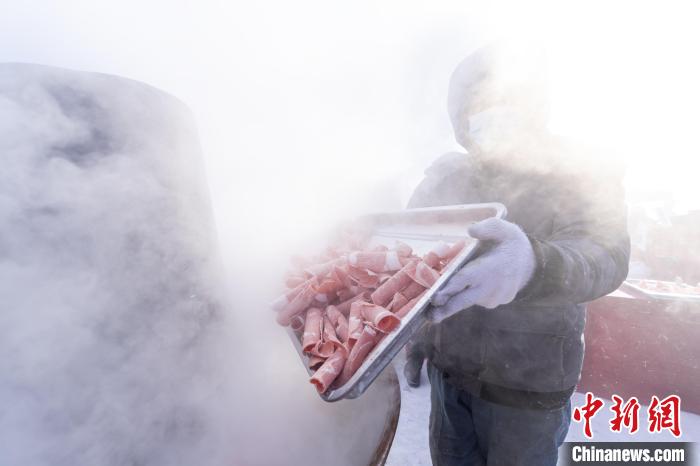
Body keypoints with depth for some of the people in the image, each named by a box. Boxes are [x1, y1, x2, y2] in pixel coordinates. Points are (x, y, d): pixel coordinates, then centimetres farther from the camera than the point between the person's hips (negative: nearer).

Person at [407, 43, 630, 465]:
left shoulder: (582, 174, -10)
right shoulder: (448, 173, 0)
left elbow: (606, 256, -28)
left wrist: (532, 263, -49)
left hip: (526, 382, -3)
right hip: (447, 368, 4)